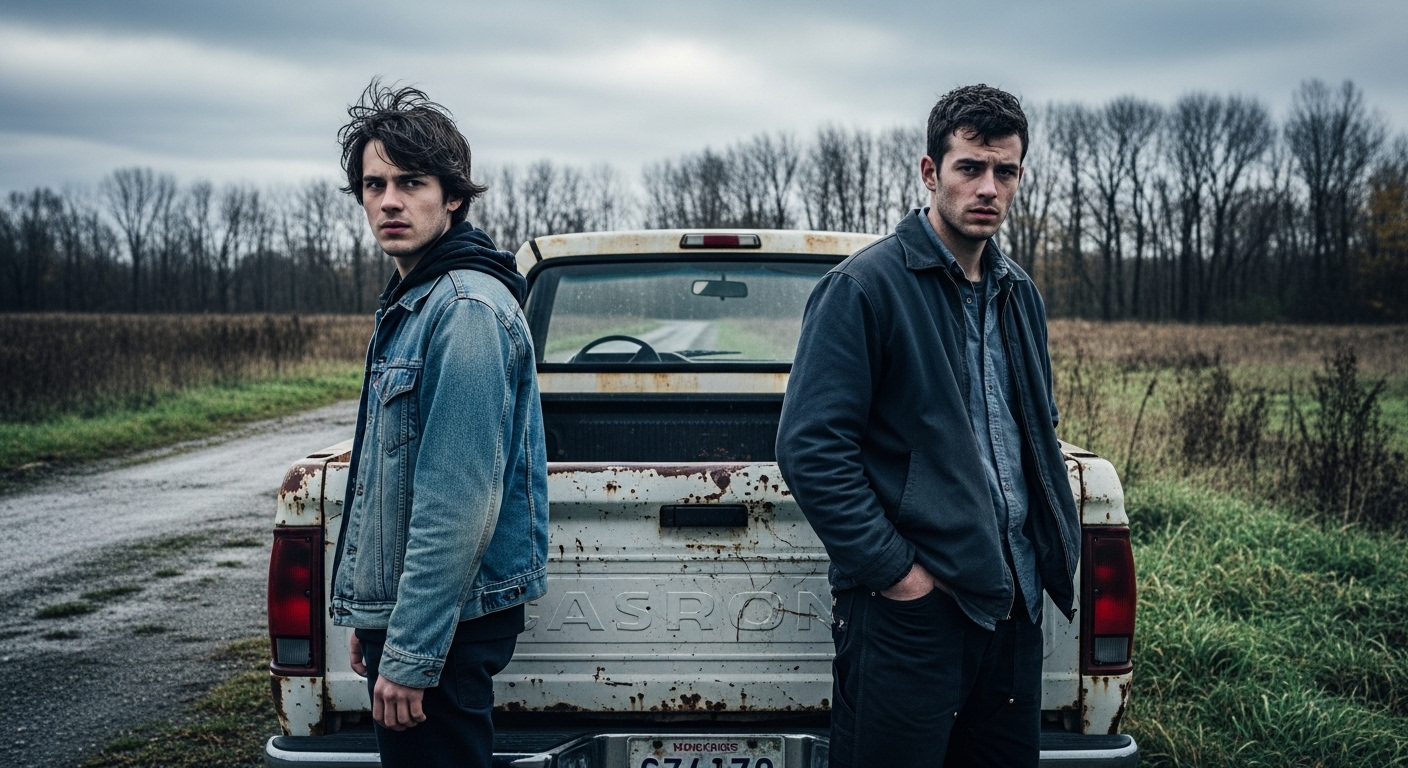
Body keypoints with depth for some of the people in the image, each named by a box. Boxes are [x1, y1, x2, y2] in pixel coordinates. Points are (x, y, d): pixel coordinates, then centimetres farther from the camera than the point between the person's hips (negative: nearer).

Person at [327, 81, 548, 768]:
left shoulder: (467, 309, -19)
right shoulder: (410, 303, 14)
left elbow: (459, 505, -24)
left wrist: (410, 654, -23)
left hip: (442, 628, -10)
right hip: (400, 609, 10)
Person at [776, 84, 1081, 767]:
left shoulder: (1018, 294, 15)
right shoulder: (863, 286, -10)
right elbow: (811, 448, -16)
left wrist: (1051, 547, 13)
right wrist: (892, 569, -17)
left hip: (1013, 601, 7)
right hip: (910, 606, -7)